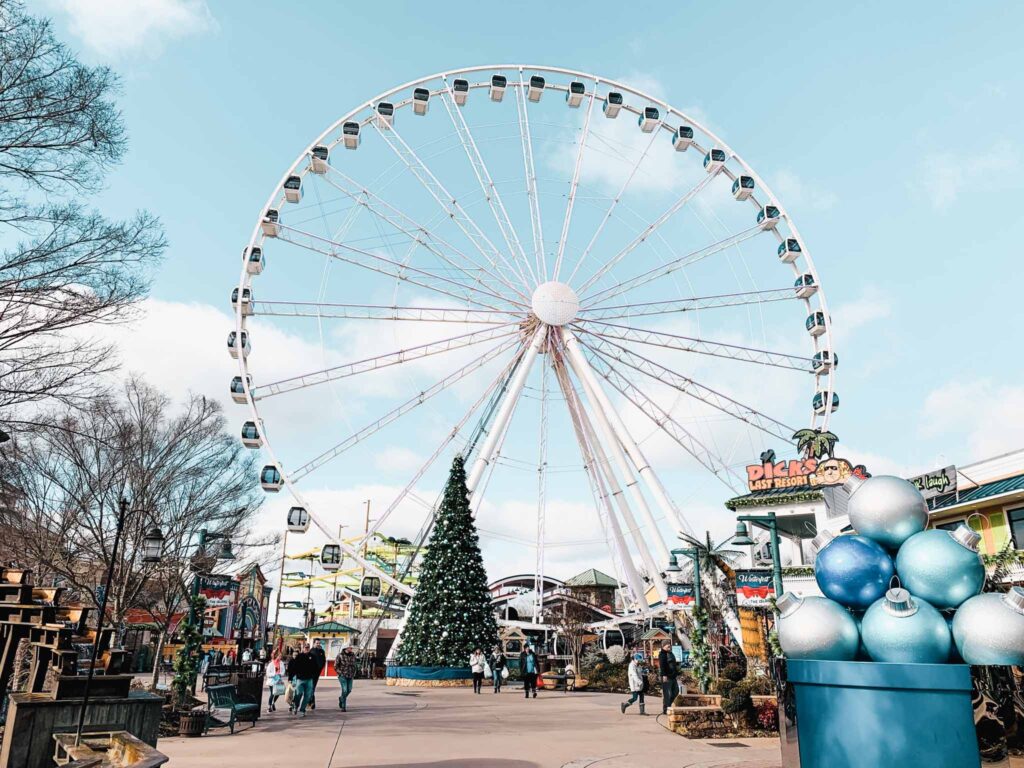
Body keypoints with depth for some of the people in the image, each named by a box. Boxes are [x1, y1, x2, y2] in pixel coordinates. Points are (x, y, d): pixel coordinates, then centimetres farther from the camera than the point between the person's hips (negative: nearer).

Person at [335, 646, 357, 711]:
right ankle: (343, 707, 0)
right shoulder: (340, 656, -8)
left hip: (350, 676, 5)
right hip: (342, 675, -5)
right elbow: (335, 666, -3)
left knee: (349, 690, 7)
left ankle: (341, 698, 37)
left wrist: (353, 674, 8)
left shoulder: (353, 656, 5)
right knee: (344, 690, -12)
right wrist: (340, 673, -7)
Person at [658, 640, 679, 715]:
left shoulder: (671, 654, 20)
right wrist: (664, 675, -24)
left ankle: (669, 705, 22)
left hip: (673, 676, 9)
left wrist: (677, 674, 21)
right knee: (667, 693, -6)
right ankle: (665, 710, -2)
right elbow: (662, 665, -18)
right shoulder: (662, 654, -9)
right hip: (666, 677, -9)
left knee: (676, 691, 13)